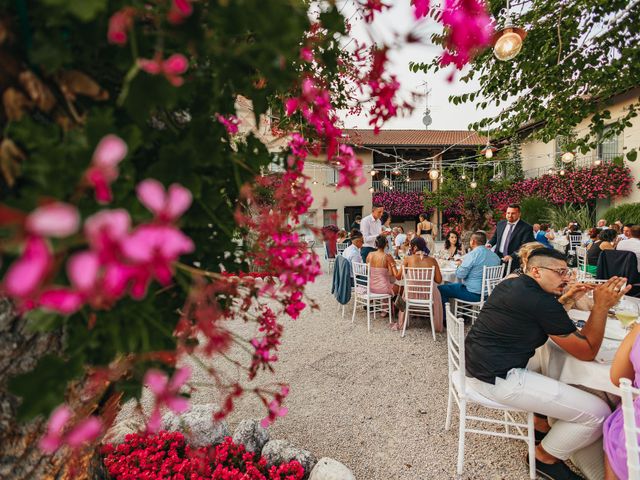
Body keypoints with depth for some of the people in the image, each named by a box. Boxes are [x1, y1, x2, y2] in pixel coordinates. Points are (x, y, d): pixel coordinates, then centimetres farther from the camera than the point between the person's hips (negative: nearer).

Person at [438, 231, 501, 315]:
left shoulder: (472, 254, -19)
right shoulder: (495, 256, 5)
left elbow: (460, 275, -19)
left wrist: (460, 264, 1)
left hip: (474, 294, -9)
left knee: (441, 289, 0)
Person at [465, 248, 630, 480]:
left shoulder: (510, 285, 8)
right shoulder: (540, 301, -19)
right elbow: (588, 352, -8)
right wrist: (602, 306, -8)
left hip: (476, 365, 10)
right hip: (497, 379, -10)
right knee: (598, 413, -6)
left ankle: (540, 424, 38)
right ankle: (546, 458, 18)